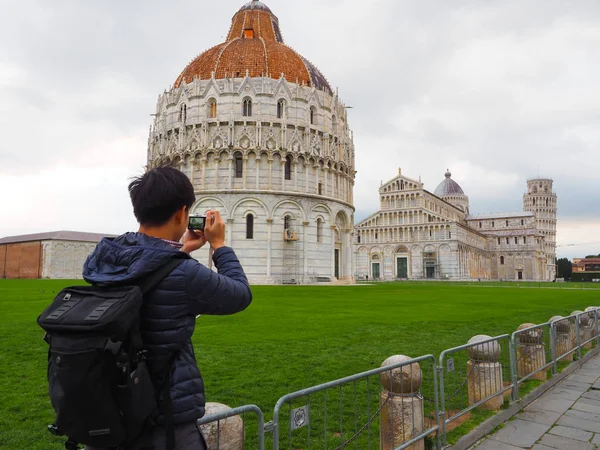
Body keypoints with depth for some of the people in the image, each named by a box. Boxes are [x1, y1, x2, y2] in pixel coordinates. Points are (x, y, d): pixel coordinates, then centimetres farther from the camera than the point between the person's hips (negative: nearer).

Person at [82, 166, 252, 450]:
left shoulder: (102, 259, -5)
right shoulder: (183, 275, -26)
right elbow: (241, 295, -8)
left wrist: (180, 251, 16)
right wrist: (219, 244, 2)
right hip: (164, 422, -6)